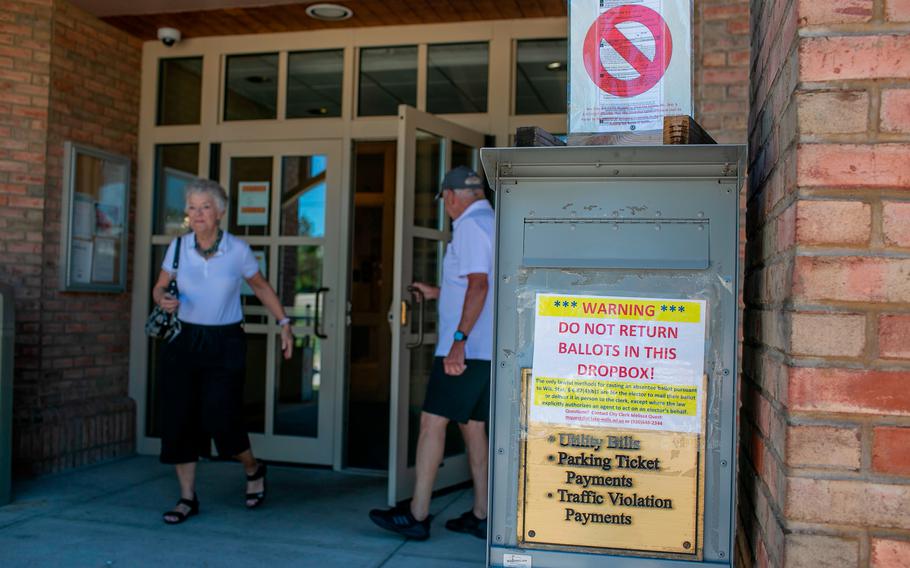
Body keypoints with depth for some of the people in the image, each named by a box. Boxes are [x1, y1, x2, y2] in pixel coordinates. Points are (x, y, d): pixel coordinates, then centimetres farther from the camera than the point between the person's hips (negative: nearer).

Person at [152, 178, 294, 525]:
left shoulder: (238, 250, -7)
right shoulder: (179, 247, -3)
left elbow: (261, 287, 8)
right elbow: (159, 287, 8)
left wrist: (284, 323, 3)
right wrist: (163, 300, -15)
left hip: (225, 344, -2)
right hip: (183, 340, 3)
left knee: (220, 419, -9)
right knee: (179, 419, 1)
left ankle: (253, 469, 23)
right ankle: (188, 498, 16)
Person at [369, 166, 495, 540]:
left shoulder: (469, 226, -10)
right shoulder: (493, 224, 18)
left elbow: (479, 285, -23)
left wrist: (459, 339, -25)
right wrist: (438, 293, 38)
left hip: (466, 349, -9)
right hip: (489, 350, 9)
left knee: (432, 422, -4)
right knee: (473, 426, 13)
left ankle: (416, 516, 0)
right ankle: (480, 517, 17)